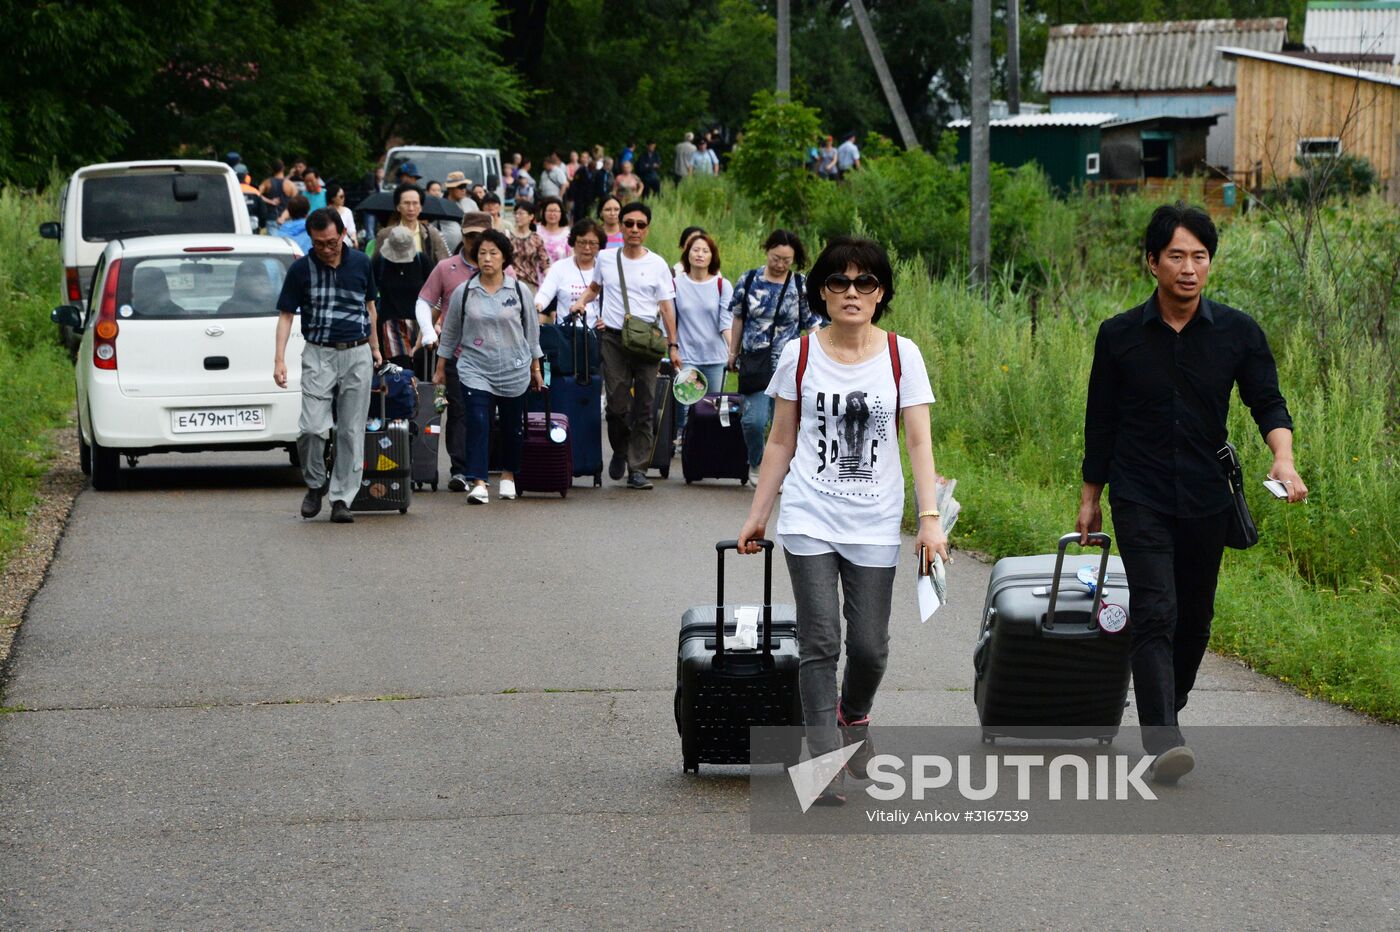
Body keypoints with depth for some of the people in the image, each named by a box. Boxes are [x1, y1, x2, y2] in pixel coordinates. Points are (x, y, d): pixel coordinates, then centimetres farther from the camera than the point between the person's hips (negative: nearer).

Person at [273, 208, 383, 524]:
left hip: (358, 355, 2)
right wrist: (279, 359, -9)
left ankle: (341, 498, 8)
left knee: (351, 431, 1)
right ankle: (315, 485, 11)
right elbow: (285, 315, 1)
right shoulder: (301, 269, -2)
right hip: (319, 355, -2)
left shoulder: (360, 263, 5)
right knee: (312, 428, -13)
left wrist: (375, 348, 21)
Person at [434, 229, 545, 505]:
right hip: (475, 369, -1)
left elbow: (532, 331, 10)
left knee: (512, 426, 10)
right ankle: (478, 483, -16)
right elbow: (450, 332, 10)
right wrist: (441, 368, 11)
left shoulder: (519, 291, 2)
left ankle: (508, 475, 30)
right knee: (477, 423, -13)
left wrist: (536, 368, 12)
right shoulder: (463, 292, 1)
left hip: (514, 370, 1)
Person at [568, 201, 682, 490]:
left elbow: (666, 306, 4)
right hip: (613, 337, 1)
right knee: (617, 402, -5)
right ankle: (620, 450, 23)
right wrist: (581, 302, 7)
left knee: (643, 407, -2)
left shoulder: (657, 264, 4)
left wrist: (673, 345, -1)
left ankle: (637, 469, 0)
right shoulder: (606, 259, 9)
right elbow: (594, 286, 28)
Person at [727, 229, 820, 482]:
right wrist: (733, 353, 20)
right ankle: (756, 464, 17)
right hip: (756, 362, 0)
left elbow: (812, 325, 5)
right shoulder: (748, 281, 4)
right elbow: (739, 319, 15)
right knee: (755, 419, -9)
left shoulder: (802, 286, 1)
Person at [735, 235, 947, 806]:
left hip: (875, 525, 1)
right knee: (820, 642, -8)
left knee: (869, 646, 2)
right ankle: (824, 762, -5)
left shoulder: (901, 356, 1)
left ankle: (853, 715, 35)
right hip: (810, 521, 0)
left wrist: (930, 518, -12)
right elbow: (781, 443, 9)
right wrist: (756, 518, 8)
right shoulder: (800, 355, 2)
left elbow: (919, 442, -2)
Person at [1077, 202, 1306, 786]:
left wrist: (1283, 458, -23)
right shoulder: (1120, 336, -1)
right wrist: (1090, 497, 10)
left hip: (1206, 501, 2)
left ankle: (1168, 709, 35)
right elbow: (1101, 422, 6)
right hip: (1140, 501, -2)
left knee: (1194, 618, 12)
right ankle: (1163, 743, -24)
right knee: (1155, 615, -16)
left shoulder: (1237, 333, -1)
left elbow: (1267, 402, -3)